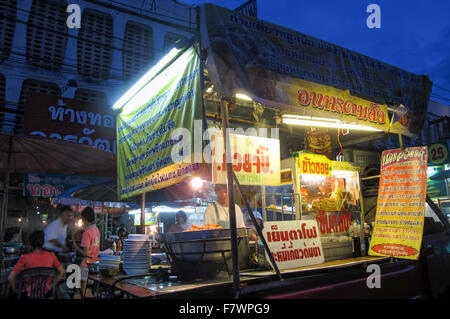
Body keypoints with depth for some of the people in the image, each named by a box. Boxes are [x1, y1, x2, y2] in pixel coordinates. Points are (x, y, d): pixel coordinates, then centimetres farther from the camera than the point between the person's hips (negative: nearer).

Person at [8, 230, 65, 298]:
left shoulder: (25, 258, -16)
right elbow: (62, 272, -2)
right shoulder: (51, 255, -11)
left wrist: (15, 290, 2)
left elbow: (10, 278, -16)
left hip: (29, 291, -1)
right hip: (46, 291, 2)